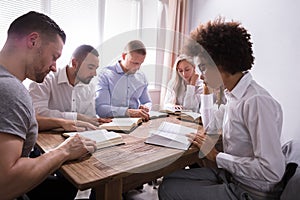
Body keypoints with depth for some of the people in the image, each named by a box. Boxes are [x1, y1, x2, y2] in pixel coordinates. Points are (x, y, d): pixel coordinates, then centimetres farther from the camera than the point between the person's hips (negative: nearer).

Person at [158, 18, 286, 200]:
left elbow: (273, 171, -29)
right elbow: (212, 126, 18)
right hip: (229, 175, 8)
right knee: (169, 180, 8)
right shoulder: (233, 95, 2)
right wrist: (207, 90, 10)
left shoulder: (257, 101, -27)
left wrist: (217, 156, -19)